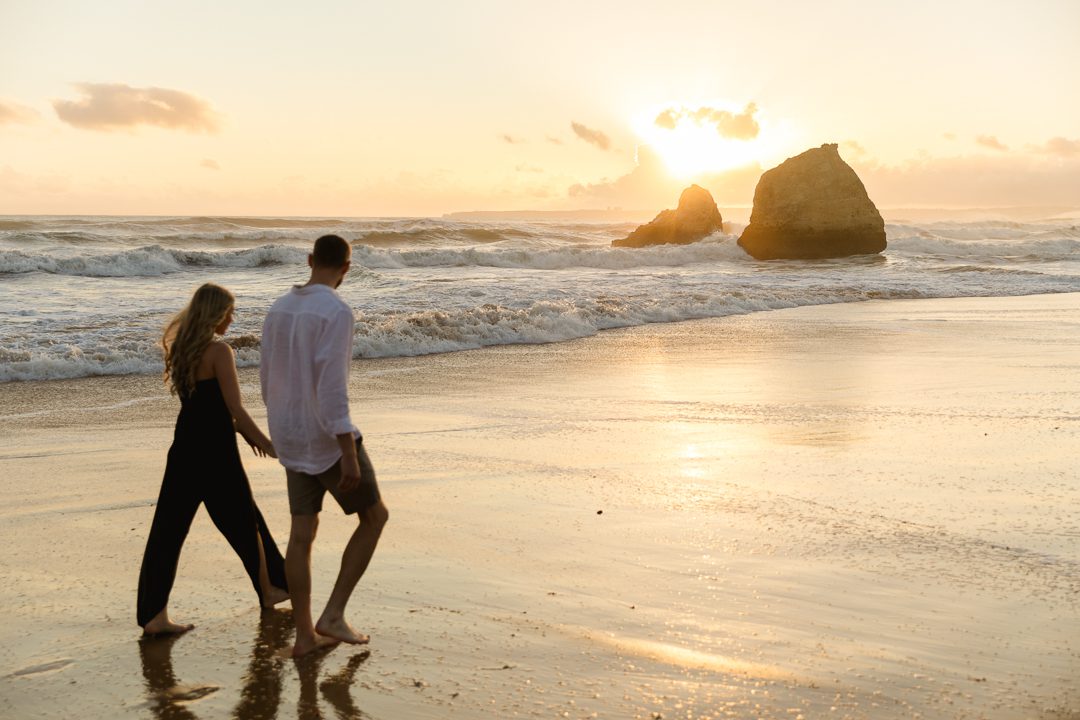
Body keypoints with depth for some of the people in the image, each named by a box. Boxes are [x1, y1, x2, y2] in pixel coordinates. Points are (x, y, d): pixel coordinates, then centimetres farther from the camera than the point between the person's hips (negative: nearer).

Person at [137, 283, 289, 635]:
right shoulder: (219, 351, -16)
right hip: (214, 449, -7)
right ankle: (270, 589, 31)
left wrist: (239, 430, 22)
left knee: (168, 527, 6)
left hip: (184, 447, 7)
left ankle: (154, 616, 6)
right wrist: (266, 443, -7)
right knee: (244, 521, 12)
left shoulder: (180, 348, 9)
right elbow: (235, 408, -17)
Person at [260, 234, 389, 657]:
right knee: (375, 516, 9)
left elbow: (269, 380, 13)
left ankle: (305, 635, 18)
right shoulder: (336, 312, -20)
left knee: (303, 531, 12)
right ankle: (333, 614, 6)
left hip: (291, 440, 8)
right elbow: (332, 388, -26)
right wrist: (350, 455, -23)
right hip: (328, 440, -8)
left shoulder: (279, 309, 7)